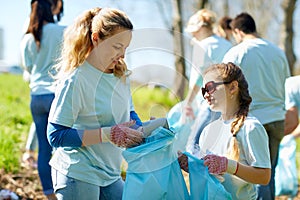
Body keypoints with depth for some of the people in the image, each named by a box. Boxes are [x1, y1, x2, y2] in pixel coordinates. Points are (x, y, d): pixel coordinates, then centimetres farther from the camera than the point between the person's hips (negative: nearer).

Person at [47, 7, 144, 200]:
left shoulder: (121, 74, 6)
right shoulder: (75, 80, -17)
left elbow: (128, 115, 18)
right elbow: (56, 135, -19)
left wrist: (140, 132, -6)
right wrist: (108, 134, -24)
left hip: (110, 174, 7)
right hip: (78, 176, -7)